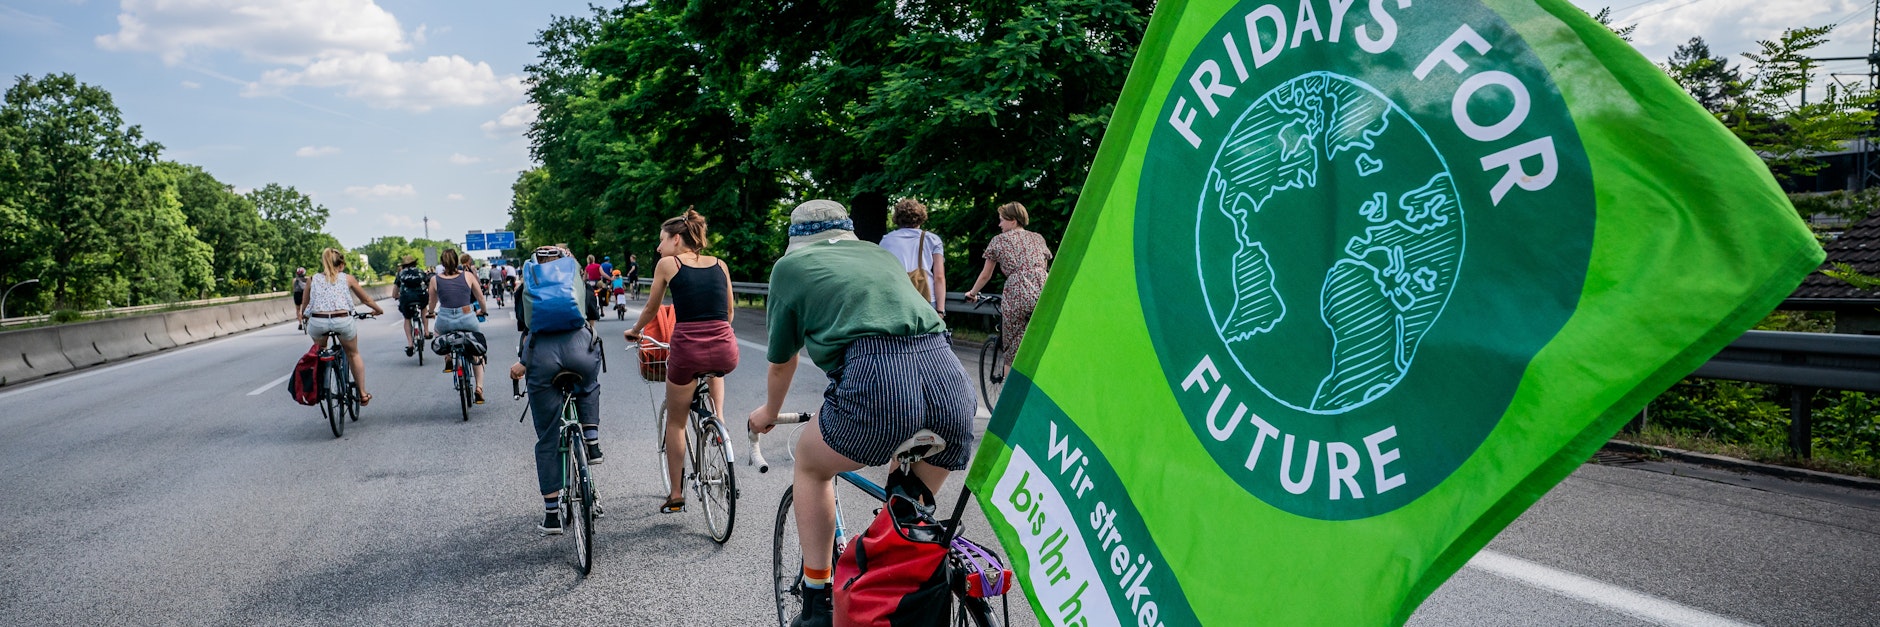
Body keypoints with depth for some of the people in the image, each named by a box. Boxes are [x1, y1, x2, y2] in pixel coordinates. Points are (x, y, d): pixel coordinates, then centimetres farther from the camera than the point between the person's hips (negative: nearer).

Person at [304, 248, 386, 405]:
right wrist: (378, 310, 42)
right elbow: (366, 299, 24)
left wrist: (303, 315, 40)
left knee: (319, 352, 32)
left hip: (317, 321, 1)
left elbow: (305, 308, 18)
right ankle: (362, 394, 25)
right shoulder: (347, 278, 13)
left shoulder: (312, 280, 15)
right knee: (353, 354, 22)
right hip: (343, 321, -1)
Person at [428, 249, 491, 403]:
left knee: (438, 330, 40)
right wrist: (482, 310, 34)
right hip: (468, 319, 0)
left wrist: (428, 310, 39)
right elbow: (481, 299, 13)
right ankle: (479, 387, 11)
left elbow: (431, 306, 16)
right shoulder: (468, 276, 3)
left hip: (445, 322, 0)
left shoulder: (435, 280, 4)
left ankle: (448, 360, 25)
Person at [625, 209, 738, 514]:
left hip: (687, 349, -2)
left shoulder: (667, 264, 5)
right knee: (714, 369, 39)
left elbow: (650, 310, 15)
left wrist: (634, 332, 34)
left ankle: (676, 494, 23)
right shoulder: (720, 265, 14)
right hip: (726, 352, 2)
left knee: (675, 422, 17)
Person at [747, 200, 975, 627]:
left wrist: (769, 413, 51)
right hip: (952, 380, 4)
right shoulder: (880, 254, 33)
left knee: (809, 465, 26)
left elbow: (781, 362, 30)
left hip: (876, 379, -4)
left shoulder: (790, 266, 21)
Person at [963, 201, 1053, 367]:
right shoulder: (1038, 238, 24)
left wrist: (972, 293, 38)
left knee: (1013, 348, 5)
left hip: (1017, 295, -3)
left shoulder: (999, 240, 15)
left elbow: (986, 275, 22)